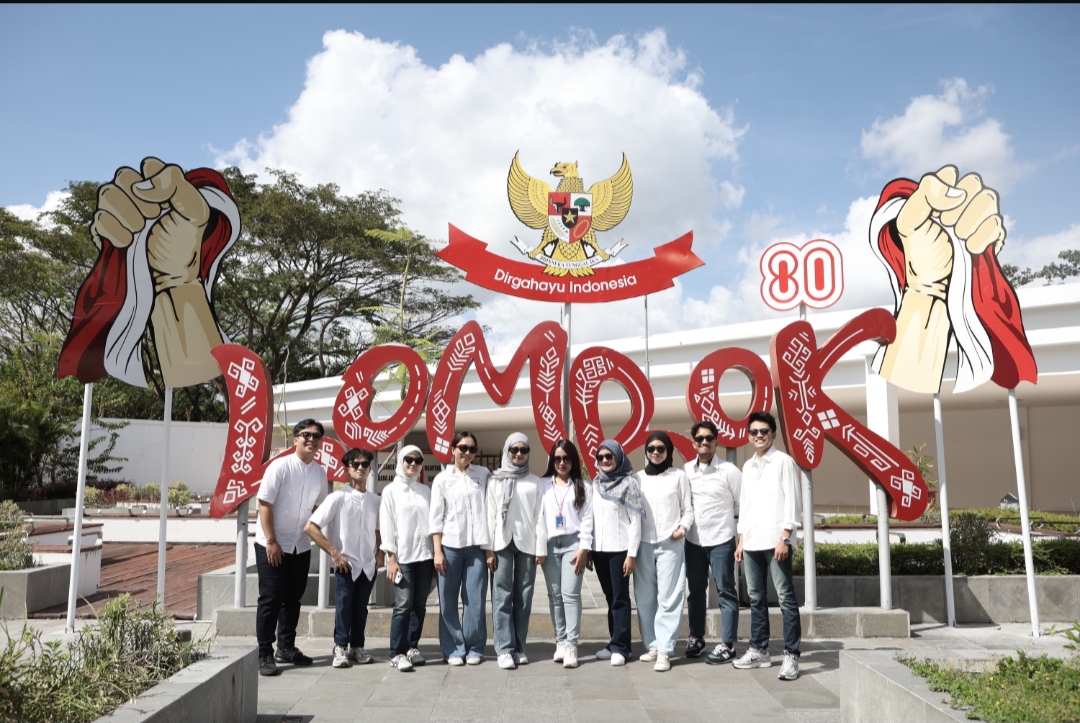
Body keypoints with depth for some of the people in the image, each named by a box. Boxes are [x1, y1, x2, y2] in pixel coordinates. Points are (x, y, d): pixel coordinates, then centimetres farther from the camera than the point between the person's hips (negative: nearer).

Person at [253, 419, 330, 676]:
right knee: (270, 599, -1)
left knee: (293, 598, 13)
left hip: (301, 546, 6)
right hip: (271, 544, -6)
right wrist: (271, 542, -17)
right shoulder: (280, 466, -14)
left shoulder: (320, 472, 3)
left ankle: (286, 648, 26)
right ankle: (264, 654, 8)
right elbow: (264, 504, -14)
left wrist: (310, 532, 6)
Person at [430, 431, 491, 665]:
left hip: (476, 545, 1)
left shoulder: (484, 475, 8)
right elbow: (435, 518, 2)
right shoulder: (442, 479, 5)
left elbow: (491, 508, 8)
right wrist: (437, 551, -5)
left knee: (476, 600, 1)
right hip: (450, 545, 0)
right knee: (448, 601, 2)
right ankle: (454, 649, 13)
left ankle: (474, 648, 13)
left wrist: (491, 546, 2)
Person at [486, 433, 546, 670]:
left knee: (524, 596, 2)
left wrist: (541, 547, -2)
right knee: (502, 596, -4)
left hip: (527, 542, 1)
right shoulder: (495, 480, 8)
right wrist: (488, 547, -3)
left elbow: (539, 515, 5)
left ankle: (519, 647, 10)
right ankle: (504, 649, -2)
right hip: (501, 542, -1)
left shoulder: (534, 481, 10)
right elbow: (490, 514, 4)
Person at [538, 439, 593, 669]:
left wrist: (584, 548, -6)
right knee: (554, 595, 4)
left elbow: (587, 519, 2)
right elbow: (538, 515, 7)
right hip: (549, 544, 2)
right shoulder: (543, 485, 10)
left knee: (570, 594, -9)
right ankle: (560, 641, 13)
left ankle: (571, 644, -7)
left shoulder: (583, 487, 7)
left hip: (573, 543, -2)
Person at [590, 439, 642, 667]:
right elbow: (590, 518, 13)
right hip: (599, 548, 5)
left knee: (620, 597, -2)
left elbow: (635, 521, -7)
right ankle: (615, 643, 18)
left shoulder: (628, 483, -4)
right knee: (610, 596, 11)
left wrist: (632, 554, -11)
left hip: (619, 548, -5)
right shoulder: (595, 484, 11)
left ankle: (620, 647, 2)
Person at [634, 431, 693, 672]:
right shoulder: (639, 478, 11)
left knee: (668, 598, -7)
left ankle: (664, 651, -4)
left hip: (670, 544, -3)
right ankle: (651, 646, 14)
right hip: (643, 544, 3)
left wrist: (683, 527, -11)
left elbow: (688, 509, 6)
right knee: (645, 598, 3)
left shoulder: (678, 476, 5)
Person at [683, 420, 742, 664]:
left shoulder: (729, 470, -8)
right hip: (693, 541, 4)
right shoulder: (686, 470, 3)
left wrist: (726, 517, 6)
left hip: (721, 540, -4)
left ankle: (727, 645, 8)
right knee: (695, 590, 13)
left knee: (726, 592, 2)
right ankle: (696, 637, 27)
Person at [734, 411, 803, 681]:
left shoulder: (783, 461, -3)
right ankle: (759, 650, 21)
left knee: (786, 598, -4)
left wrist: (784, 538, -14)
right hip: (751, 542, 7)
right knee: (756, 598, 12)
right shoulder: (747, 466, 16)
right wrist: (741, 540, 14)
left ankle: (791, 656, 0)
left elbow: (793, 502, -8)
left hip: (775, 541, -7)